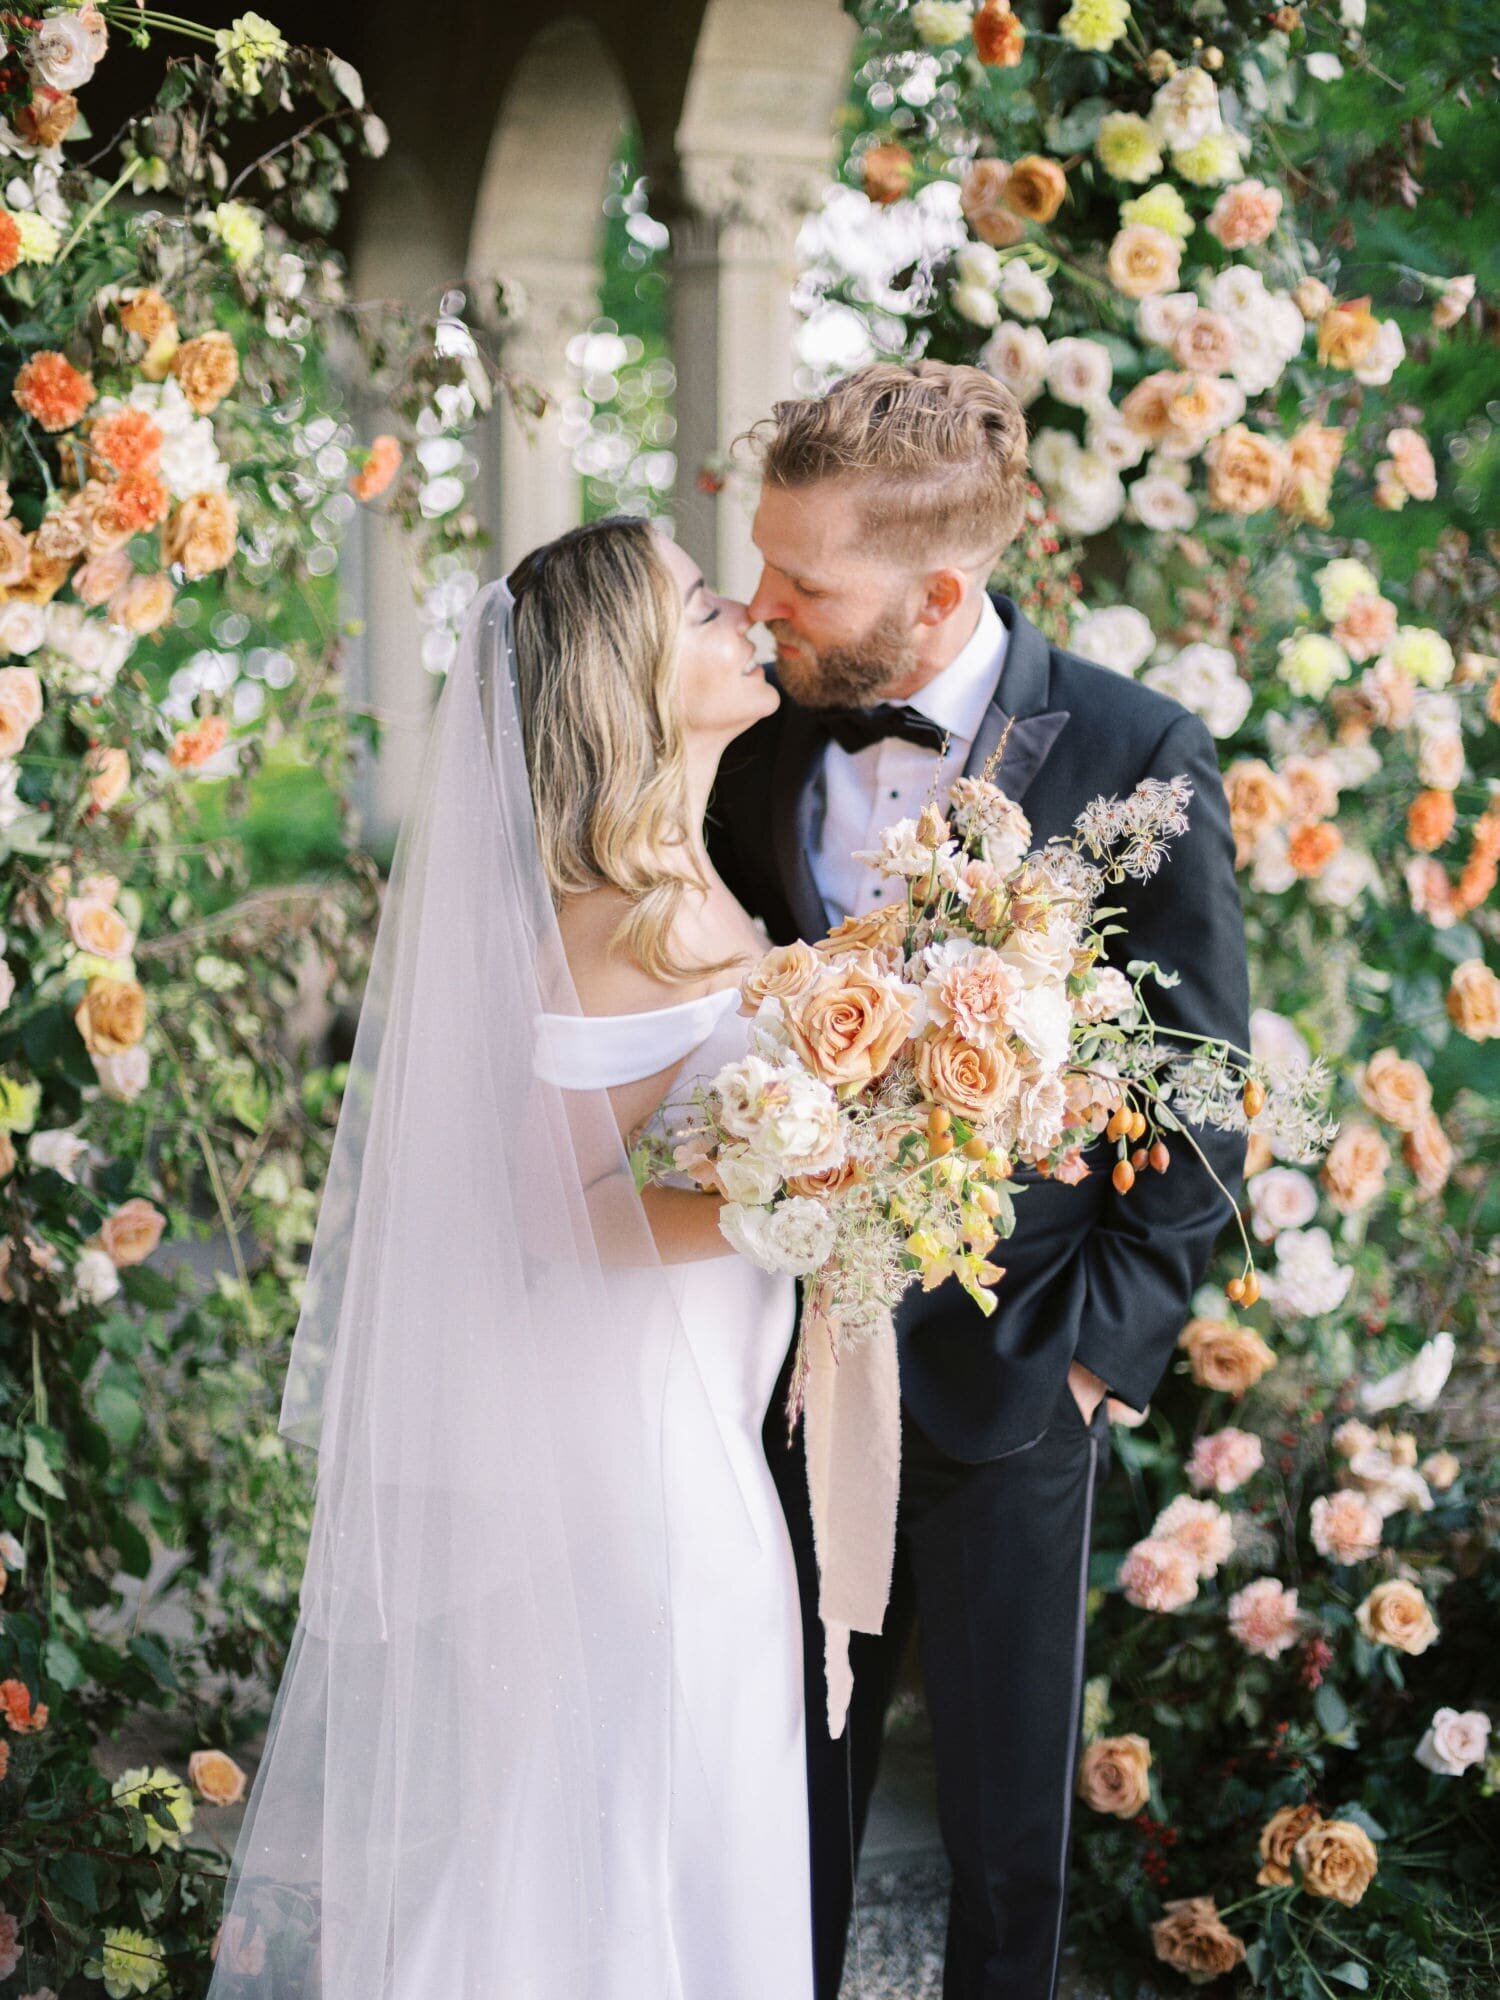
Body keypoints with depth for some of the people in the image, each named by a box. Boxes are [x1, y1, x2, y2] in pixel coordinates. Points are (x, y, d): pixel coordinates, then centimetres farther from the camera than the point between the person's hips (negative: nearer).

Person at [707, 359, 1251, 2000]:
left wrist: (1103, 1350, -9)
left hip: (1005, 1374, -3)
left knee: (1007, 1791, 15)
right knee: (790, 1771, 17)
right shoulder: (758, 747, -1)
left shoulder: (1136, 758, -12)